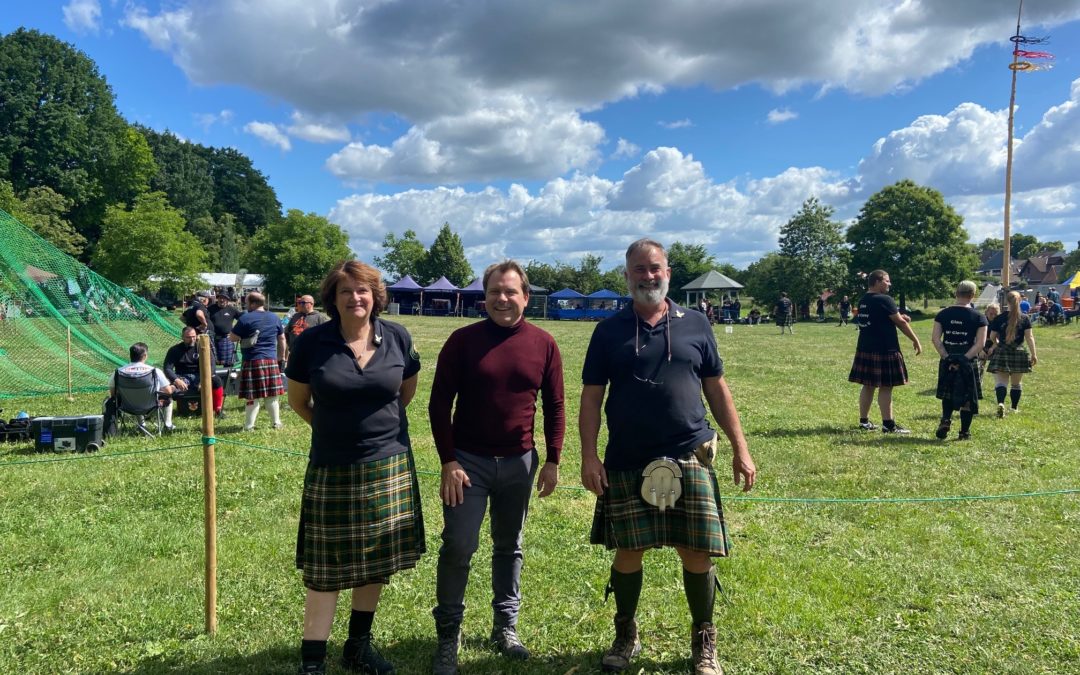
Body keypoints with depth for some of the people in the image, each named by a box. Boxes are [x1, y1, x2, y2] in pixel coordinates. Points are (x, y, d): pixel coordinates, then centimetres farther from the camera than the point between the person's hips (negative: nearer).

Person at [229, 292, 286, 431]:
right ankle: (276, 423, 16)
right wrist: (281, 354, 30)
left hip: (252, 361, -4)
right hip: (271, 360, 5)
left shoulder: (245, 318, -8)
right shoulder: (274, 318, 10)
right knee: (272, 395, 12)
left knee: (252, 396, -1)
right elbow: (282, 339, 18)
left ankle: (249, 426, 3)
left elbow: (232, 338, -6)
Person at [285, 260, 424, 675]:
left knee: (376, 562, 13)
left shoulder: (398, 338, -3)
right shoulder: (311, 342, -7)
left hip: (388, 466, 3)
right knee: (325, 568, 3)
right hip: (332, 470, -2)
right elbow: (297, 400, 7)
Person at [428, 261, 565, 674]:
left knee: (509, 547, 14)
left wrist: (552, 461, 2)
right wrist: (448, 461, -10)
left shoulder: (543, 344, -1)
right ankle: (448, 636, 15)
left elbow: (554, 407, 5)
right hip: (468, 460, -2)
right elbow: (439, 404, -5)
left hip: (519, 461, 2)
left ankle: (505, 627, 29)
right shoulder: (463, 340, -7)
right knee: (458, 547, -2)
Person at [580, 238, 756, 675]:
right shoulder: (609, 332, 3)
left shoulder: (694, 326, 6)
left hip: (689, 459, 0)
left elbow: (717, 390, 9)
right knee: (627, 554, 9)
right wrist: (588, 456, -7)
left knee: (697, 556, 3)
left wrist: (740, 449, 5)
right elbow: (591, 397, 2)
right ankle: (626, 636, 32)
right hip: (626, 465, 0)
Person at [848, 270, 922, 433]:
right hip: (884, 350, -8)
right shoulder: (884, 299, -13)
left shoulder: (863, 301, 12)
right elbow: (900, 323, -10)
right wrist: (915, 340, -1)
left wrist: (899, 317, 12)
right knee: (885, 387, -3)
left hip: (865, 349, 8)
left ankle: (864, 421, 17)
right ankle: (888, 424, 1)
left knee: (868, 386, 12)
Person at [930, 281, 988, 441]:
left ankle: (945, 420, 1)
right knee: (967, 398, 9)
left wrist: (947, 357, -7)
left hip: (947, 362, 2)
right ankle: (964, 432, 12)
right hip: (968, 363, -2)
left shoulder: (943, 314, 1)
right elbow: (980, 343, -12)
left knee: (947, 394, 20)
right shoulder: (979, 318, -4)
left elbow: (935, 338, -5)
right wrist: (964, 359, -14)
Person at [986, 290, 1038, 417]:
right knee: (1016, 383, 14)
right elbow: (1029, 337, -4)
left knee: (1000, 381, -4)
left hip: (1002, 353, -1)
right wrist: (1033, 354, -1)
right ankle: (1015, 408, 25)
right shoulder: (1025, 319, -1)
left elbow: (992, 337, 5)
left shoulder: (999, 318, -2)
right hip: (1019, 353, 1)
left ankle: (1001, 403, -28)